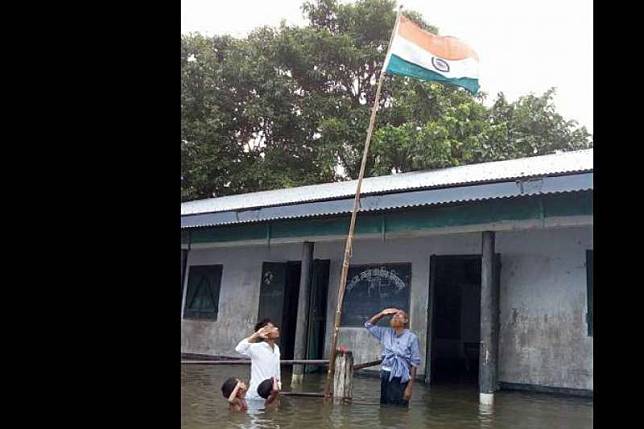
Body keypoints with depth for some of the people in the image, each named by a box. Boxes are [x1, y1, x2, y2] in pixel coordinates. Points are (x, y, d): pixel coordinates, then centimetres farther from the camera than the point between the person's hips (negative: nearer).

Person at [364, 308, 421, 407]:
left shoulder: (411, 337, -5)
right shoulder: (386, 333, 9)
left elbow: (414, 363, -6)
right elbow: (368, 325, 18)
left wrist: (410, 386, -10)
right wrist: (383, 313, 4)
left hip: (400, 379, -4)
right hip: (385, 376, 5)